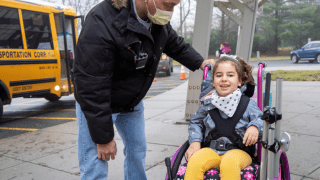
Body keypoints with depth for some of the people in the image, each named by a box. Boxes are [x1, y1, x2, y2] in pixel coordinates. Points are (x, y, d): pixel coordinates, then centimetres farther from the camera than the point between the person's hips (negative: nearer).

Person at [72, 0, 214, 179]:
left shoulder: (159, 20, -9)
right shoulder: (102, 24, -33)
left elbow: (176, 45, 16)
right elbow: (91, 86, -30)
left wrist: (200, 62, 1)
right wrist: (104, 138, -23)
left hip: (132, 102, 7)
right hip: (96, 105, -6)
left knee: (138, 150, 19)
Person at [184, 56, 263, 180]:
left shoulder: (247, 104, 2)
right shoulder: (208, 103, 8)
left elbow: (261, 119, 4)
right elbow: (195, 122, 20)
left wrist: (255, 127, -19)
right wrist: (195, 141, 5)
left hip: (238, 151, -2)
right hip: (211, 150, 2)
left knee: (229, 163, -37)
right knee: (194, 161, -29)